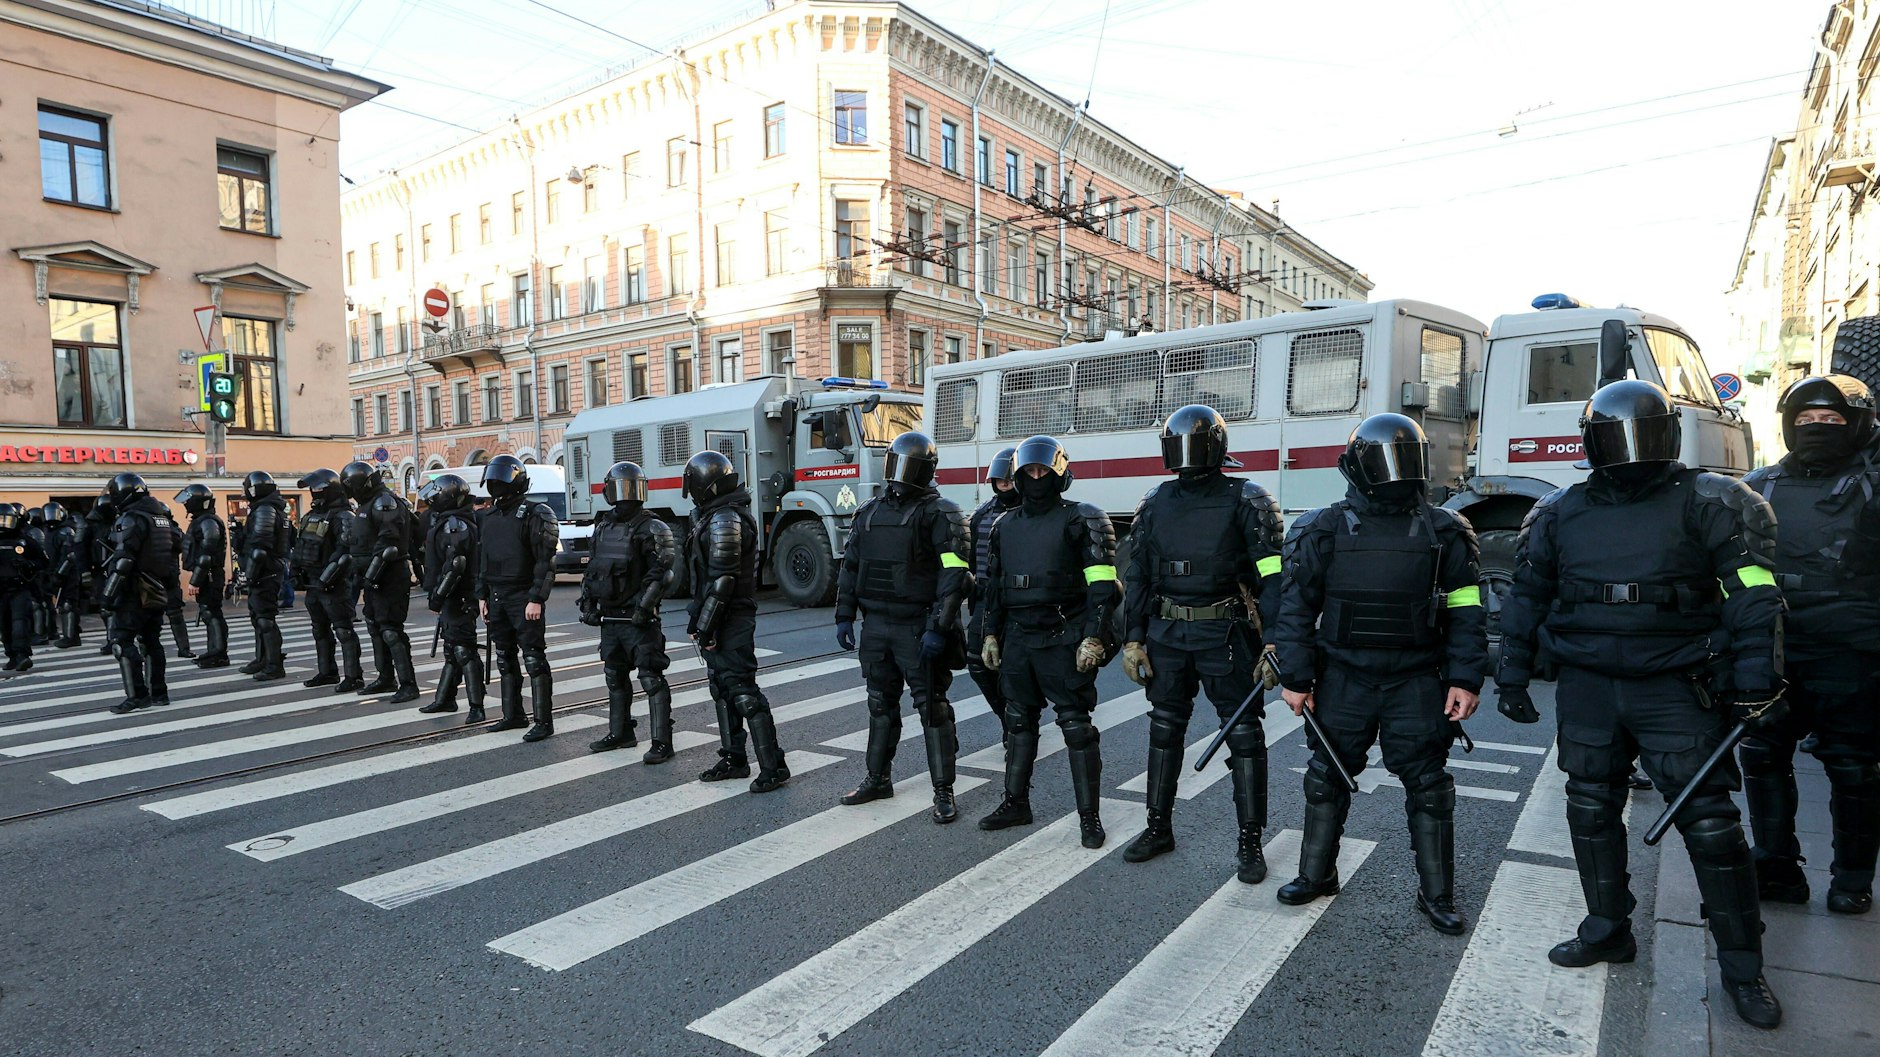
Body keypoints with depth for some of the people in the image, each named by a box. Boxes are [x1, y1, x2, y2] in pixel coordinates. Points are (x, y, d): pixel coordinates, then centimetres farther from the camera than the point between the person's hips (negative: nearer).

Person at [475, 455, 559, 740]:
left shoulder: (535, 514, -10)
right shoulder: (491, 516, 14)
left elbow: (545, 561, -15)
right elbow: (482, 558, 20)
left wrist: (536, 599, -19)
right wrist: (482, 596, 15)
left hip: (523, 597, -8)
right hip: (496, 597, 8)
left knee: (534, 659, -7)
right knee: (504, 660, 14)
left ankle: (543, 721, -4)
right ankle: (512, 714, 24)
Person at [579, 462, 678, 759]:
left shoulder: (652, 528, -8)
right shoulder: (603, 527, 13)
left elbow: (661, 573, -15)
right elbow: (592, 569, 20)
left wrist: (644, 607, -20)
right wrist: (588, 603, 13)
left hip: (638, 618, -7)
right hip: (610, 618, 8)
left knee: (651, 678, -7)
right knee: (615, 677, 17)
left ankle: (662, 742, -3)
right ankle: (620, 733, 32)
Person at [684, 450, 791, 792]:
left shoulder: (725, 520, -18)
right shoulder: (716, 516, 15)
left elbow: (721, 580, -23)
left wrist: (704, 625, -21)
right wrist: (698, 617, 20)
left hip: (729, 622, -11)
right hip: (723, 622, 11)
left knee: (742, 691, -8)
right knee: (723, 689, 17)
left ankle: (773, 766, -4)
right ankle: (733, 758, 28)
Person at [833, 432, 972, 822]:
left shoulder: (940, 513, -8)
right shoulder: (869, 512, 12)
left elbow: (955, 574, -15)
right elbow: (850, 567, 18)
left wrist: (939, 628, -21)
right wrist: (844, 616, 11)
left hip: (918, 628, -6)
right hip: (876, 625, 6)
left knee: (932, 708, 0)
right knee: (881, 704, 16)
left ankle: (943, 792, 9)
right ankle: (878, 779, 30)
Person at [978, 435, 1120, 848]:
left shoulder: (1082, 520, -6)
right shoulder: (1006, 525, 12)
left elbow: (1103, 585, -11)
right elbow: (994, 585, 18)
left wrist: (1093, 637, -17)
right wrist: (990, 634, 14)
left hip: (1064, 639, -6)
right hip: (1017, 639, 6)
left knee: (1076, 725, -1)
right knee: (1018, 721, 14)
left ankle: (1089, 815, 10)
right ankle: (1015, 803, 27)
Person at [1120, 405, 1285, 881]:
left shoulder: (1247, 501, -6)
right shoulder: (1155, 503, 7)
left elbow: (1273, 576, -10)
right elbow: (1137, 576, 11)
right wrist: (1133, 640, 6)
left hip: (1226, 634, -4)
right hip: (1166, 633, 4)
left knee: (1243, 734, 3)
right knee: (1164, 730, 13)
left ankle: (1250, 841, 16)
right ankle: (1158, 828, 28)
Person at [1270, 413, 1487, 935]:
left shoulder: (1443, 531, 0)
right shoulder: (1326, 530, -3)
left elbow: (1466, 612, 2)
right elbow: (1296, 607, -1)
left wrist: (1465, 680, -5)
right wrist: (1295, 679, -3)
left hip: (1416, 681, 0)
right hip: (1343, 679, 0)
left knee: (1428, 785, 5)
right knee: (1327, 777, 11)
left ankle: (1436, 893, 22)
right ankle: (1316, 873, 29)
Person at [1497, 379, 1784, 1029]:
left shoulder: (1708, 503, -3)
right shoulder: (1560, 513, 7)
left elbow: (1751, 597, -8)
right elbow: (1526, 599, 13)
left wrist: (1756, 684, -15)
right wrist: (1513, 677, 13)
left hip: (1675, 688, -3)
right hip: (1587, 686, 4)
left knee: (1709, 823, -1)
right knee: (1592, 811, 11)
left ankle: (1742, 968, 16)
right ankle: (1608, 932, 28)